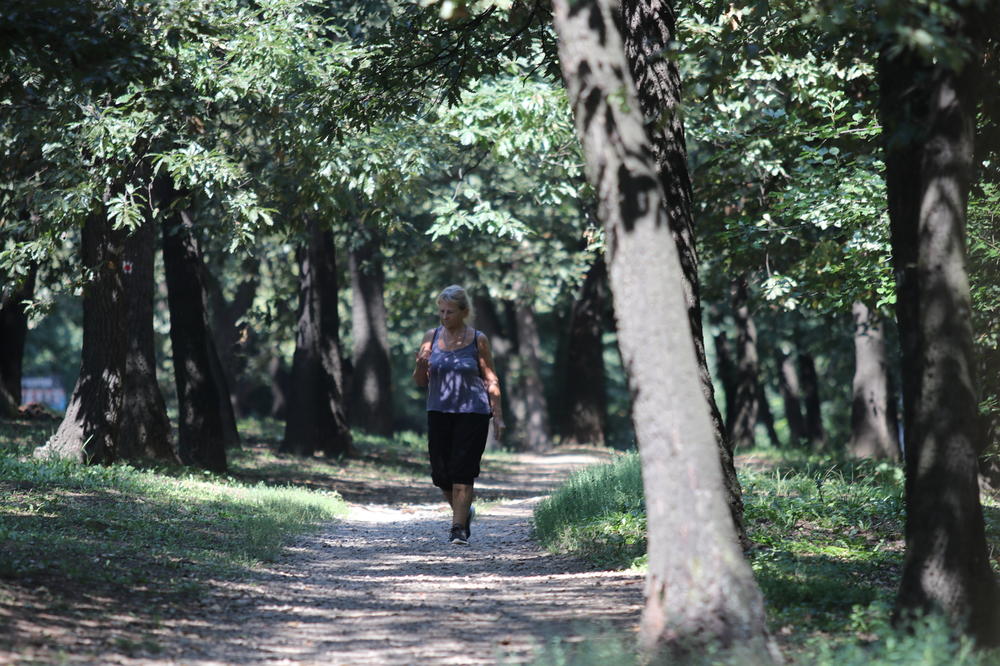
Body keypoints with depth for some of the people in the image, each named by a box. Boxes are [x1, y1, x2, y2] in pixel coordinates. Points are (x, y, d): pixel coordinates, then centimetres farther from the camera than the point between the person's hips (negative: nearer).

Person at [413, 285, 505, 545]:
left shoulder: (477, 340, -3)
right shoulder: (431, 338, 4)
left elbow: (491, 380, 2)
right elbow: (421, 381, 8)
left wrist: (498, 416, -1)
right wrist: (421, 365, -14)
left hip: (472, 413, -3)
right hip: (439, 413, 3)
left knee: (462, 471, -9)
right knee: (440, 472, 4)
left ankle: (459, 528, -5)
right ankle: (464, 511, 30)